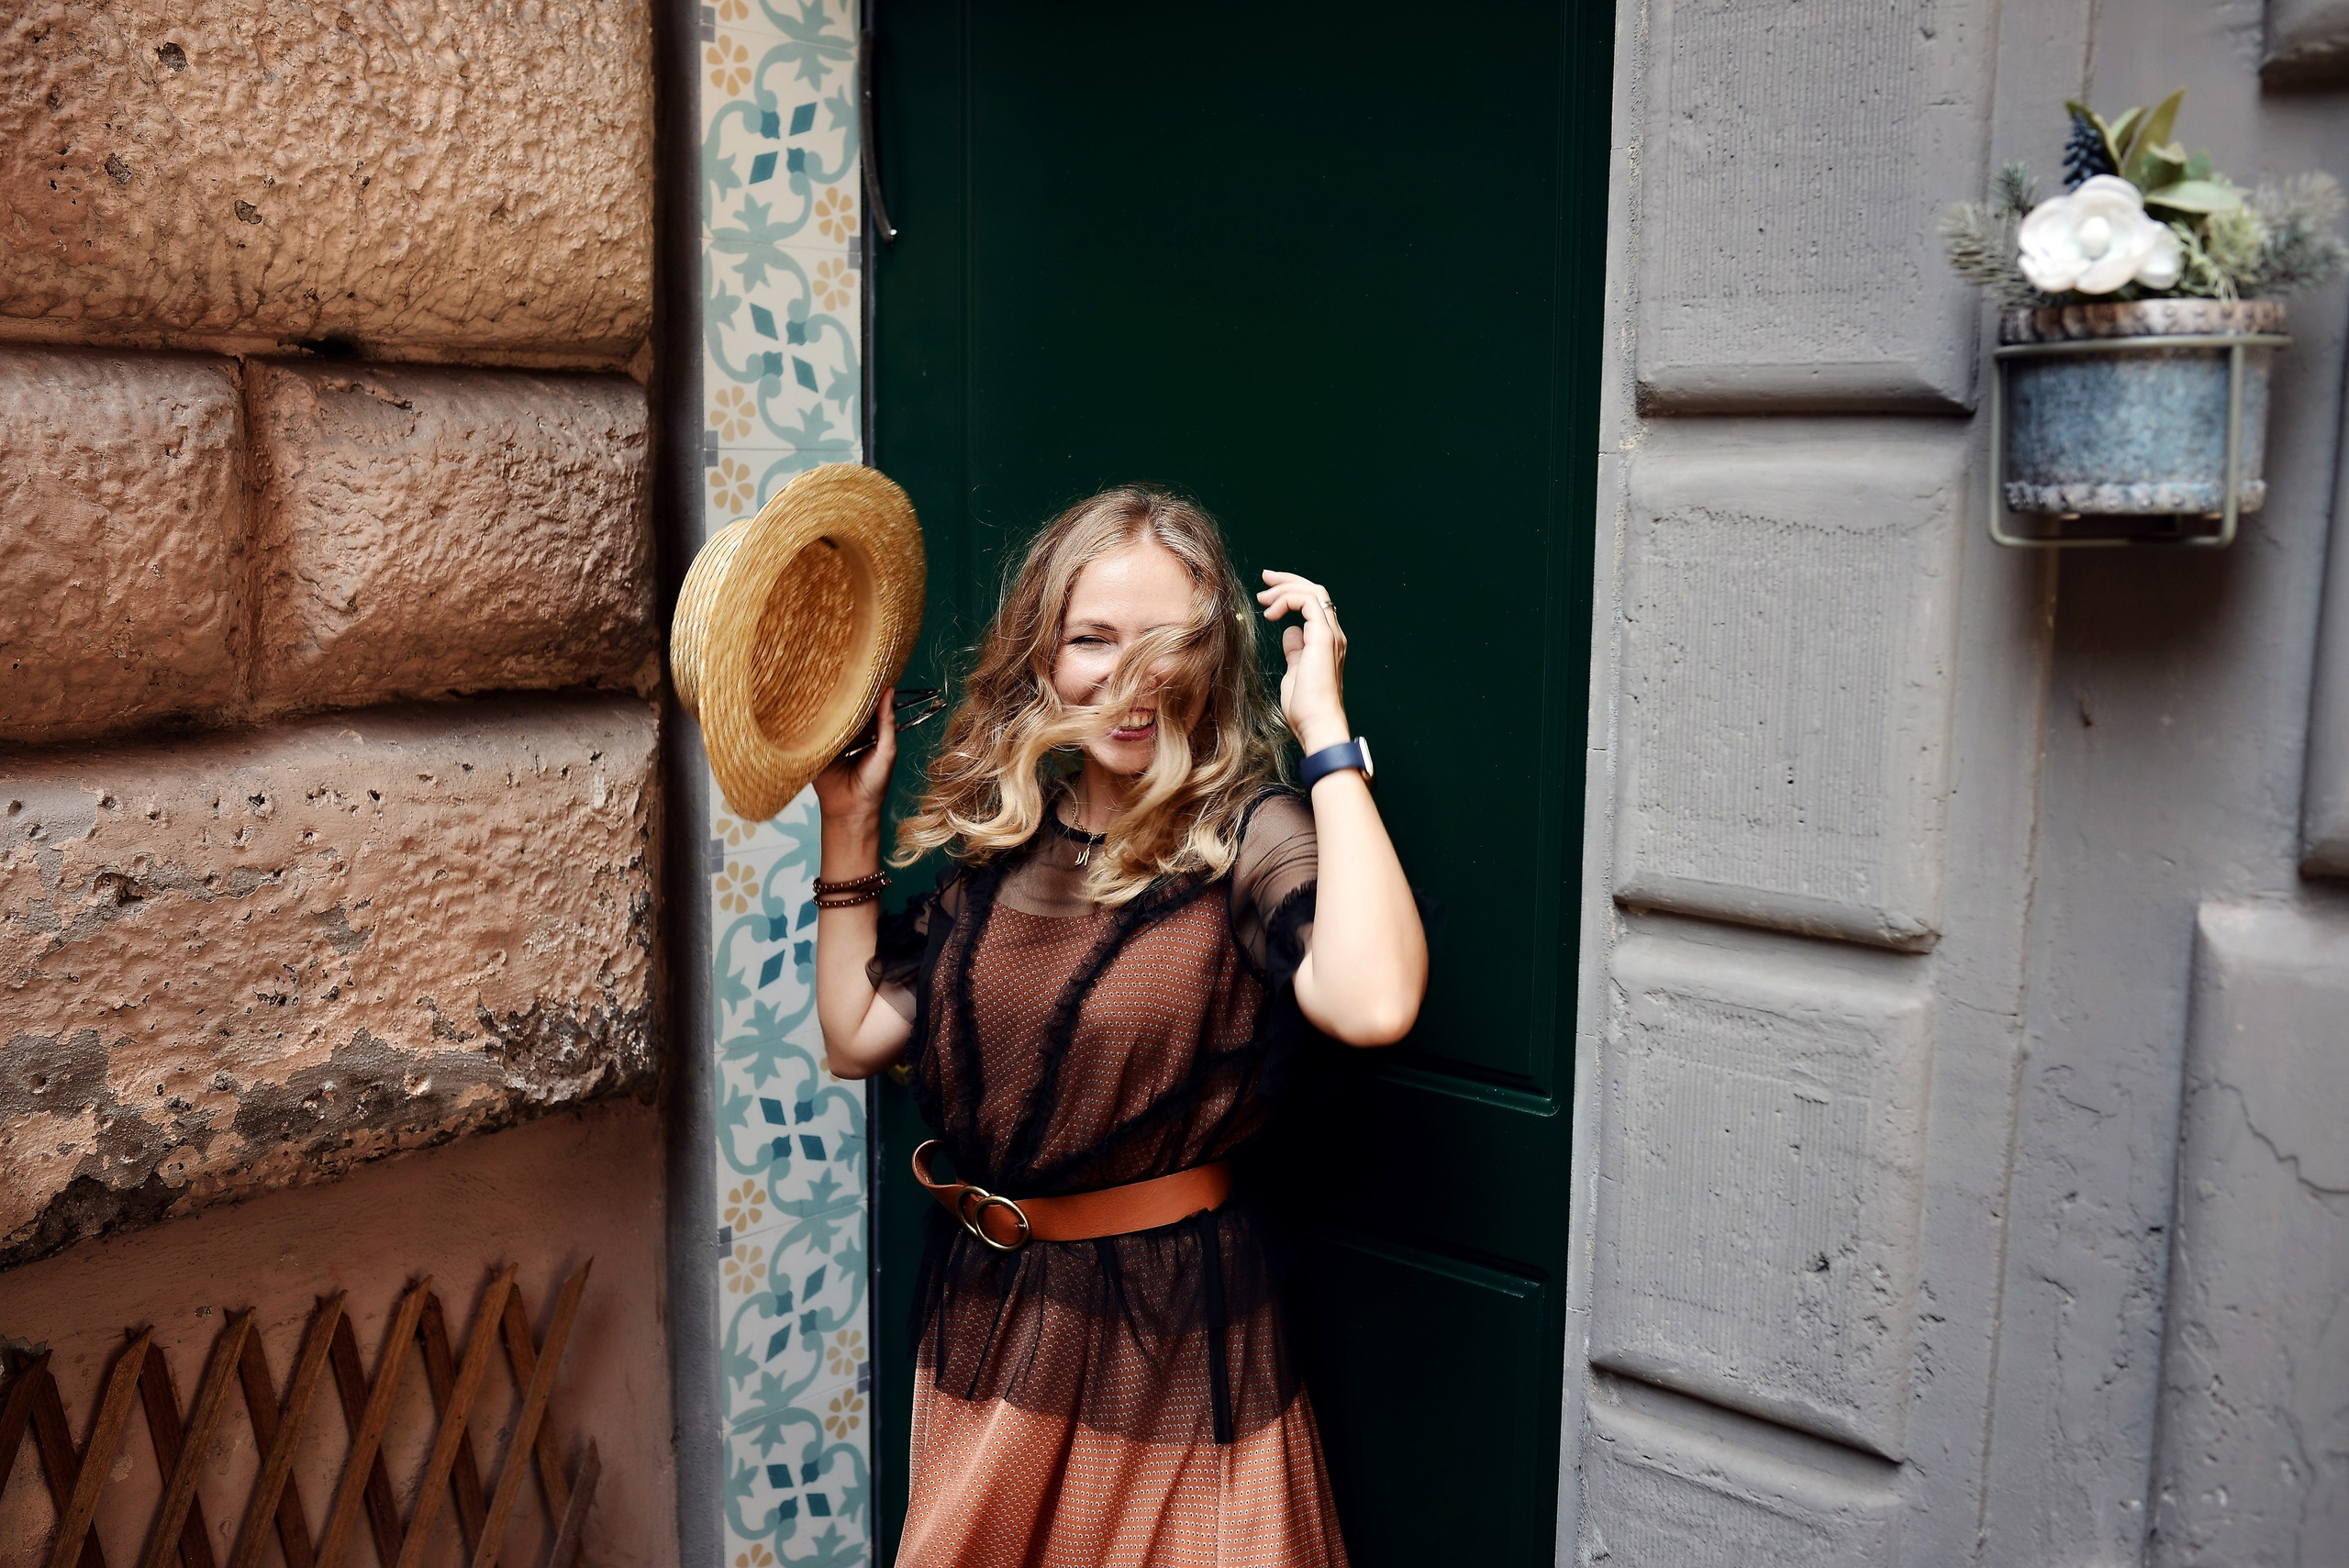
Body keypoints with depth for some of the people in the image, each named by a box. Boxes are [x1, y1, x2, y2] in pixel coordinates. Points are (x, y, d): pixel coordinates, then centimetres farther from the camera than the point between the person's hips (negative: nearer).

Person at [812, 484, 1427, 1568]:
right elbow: (856, 1036, 6)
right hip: (981, 1318, 6)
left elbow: (1373, 1005, -39)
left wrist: (1324, 728, -31)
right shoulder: (1002, 835, 1)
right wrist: (851, 822, 2)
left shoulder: (1246, 839, -18)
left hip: (1171, 1339, -5)